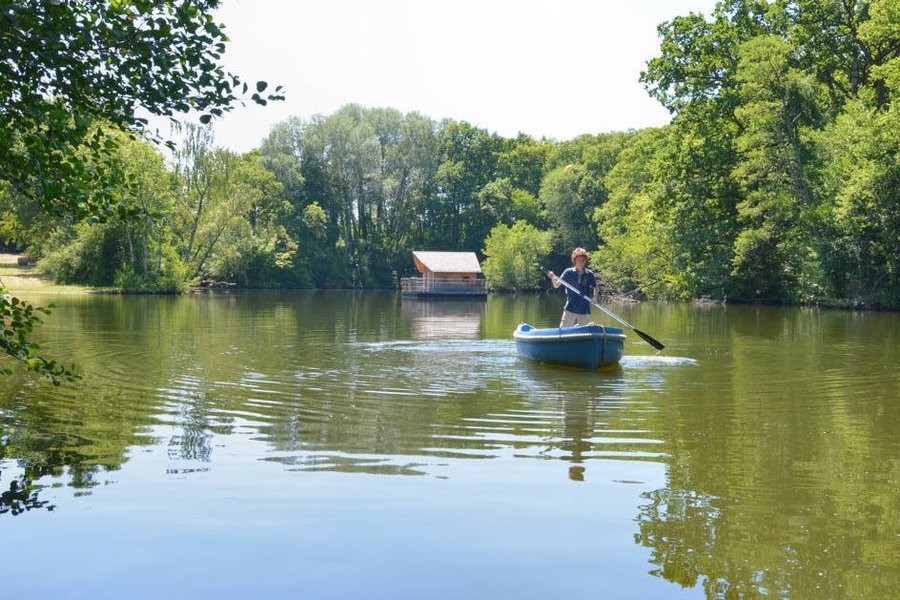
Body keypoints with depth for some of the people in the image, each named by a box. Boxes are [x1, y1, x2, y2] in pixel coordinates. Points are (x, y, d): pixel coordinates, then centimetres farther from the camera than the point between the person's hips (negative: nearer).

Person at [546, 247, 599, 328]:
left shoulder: (589, 274, 1)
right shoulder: (568, 272, -2)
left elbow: (596, 288, 10)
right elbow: (556, 285, -4)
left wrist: (595, 296, -11)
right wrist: (552, 278, -25)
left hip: (584, 311, 1)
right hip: (570, 309, -1)